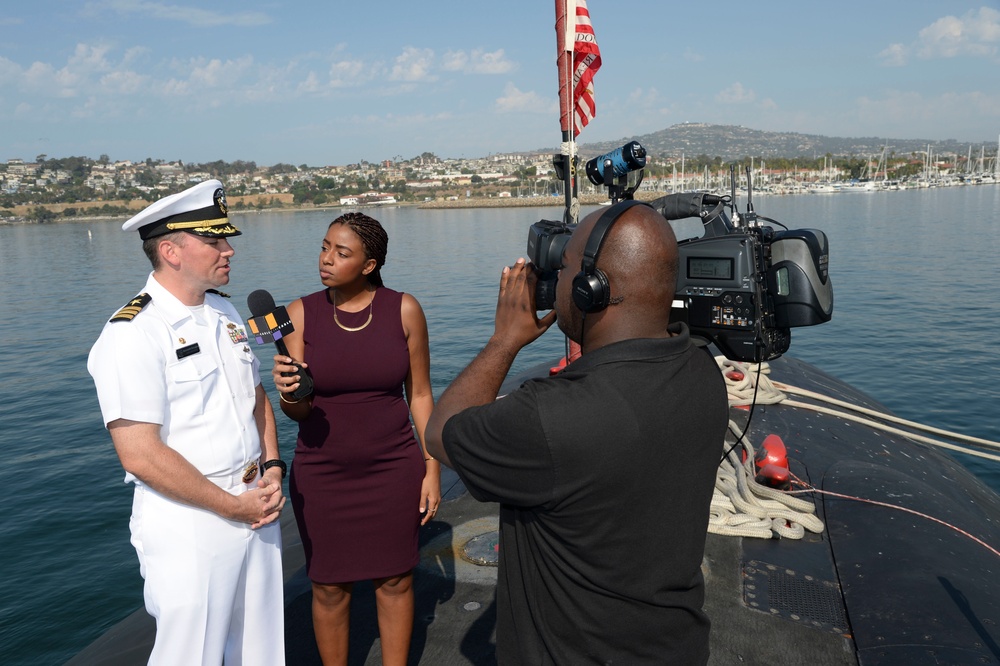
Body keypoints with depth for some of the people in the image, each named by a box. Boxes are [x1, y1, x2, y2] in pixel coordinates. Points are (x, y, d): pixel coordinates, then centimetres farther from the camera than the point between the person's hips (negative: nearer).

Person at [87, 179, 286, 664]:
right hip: (189, 525, -7)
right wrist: (234, 507, -15)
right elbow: (142, 456, -21)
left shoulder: (225, 312, 7)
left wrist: (272, 471, 0)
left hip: (256, 508, 7)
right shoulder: (131, 335, -17)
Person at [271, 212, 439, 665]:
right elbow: (298, 412, -7)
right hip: (321, 472, 0)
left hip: (394, 469, 0)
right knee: (329, 586, 12)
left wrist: (432, 469, -2)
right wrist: (289, 394, -31)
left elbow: (420, 393, -1)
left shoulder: (404, 310, -8)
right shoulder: (300, 314, -7)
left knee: (395, 580, 12)